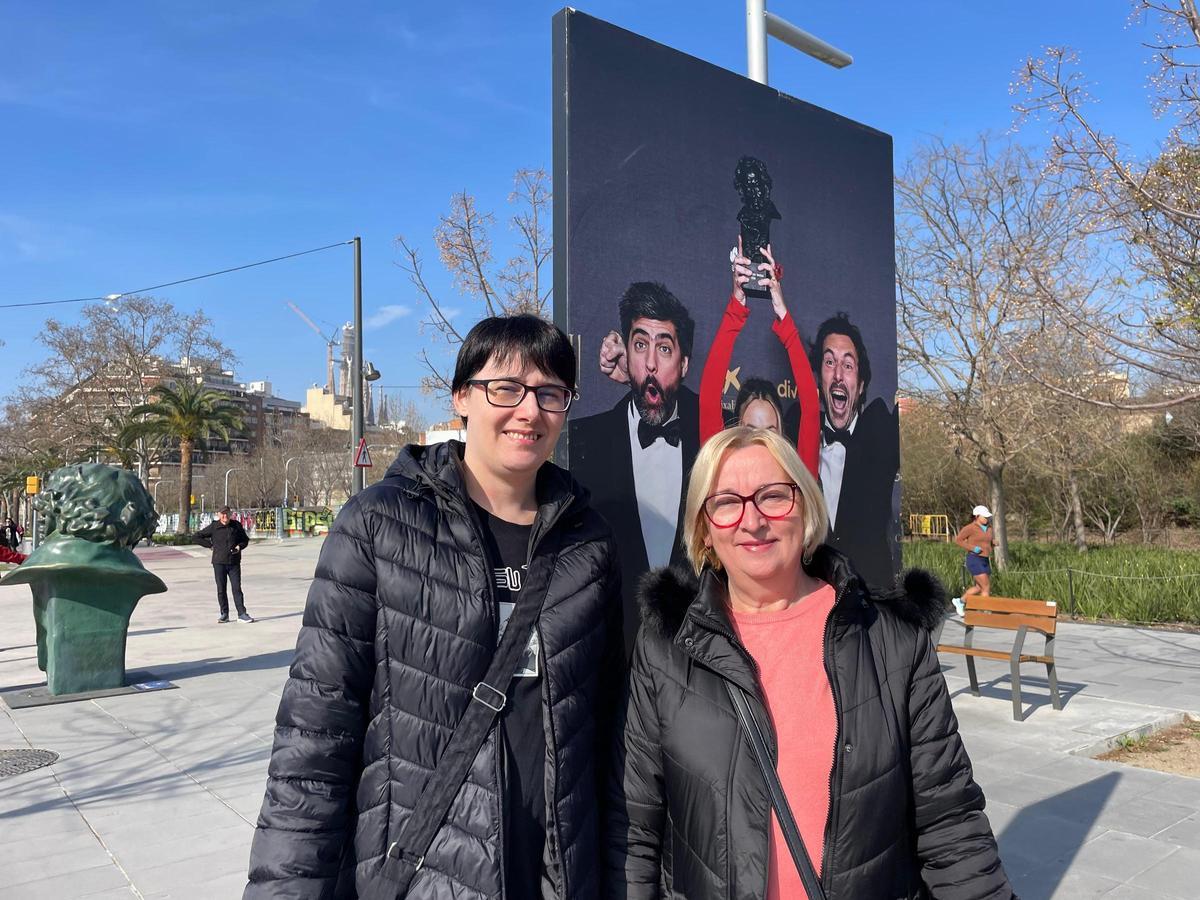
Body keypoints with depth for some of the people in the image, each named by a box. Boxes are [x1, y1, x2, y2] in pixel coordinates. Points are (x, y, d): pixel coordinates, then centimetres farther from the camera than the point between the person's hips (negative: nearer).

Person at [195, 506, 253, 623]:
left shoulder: (237, 526, 6)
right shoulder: (213, 527, 0)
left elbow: (245, 540, 17)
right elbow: (198, 537, 7)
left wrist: (239, 546, -3)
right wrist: (210, 545, 0)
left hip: (234, 562, 1)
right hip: (219, 562, 0)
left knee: (237, 588, -2)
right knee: (221, 590, 4)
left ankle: (242, 614, 0)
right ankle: (224, 614, 14)